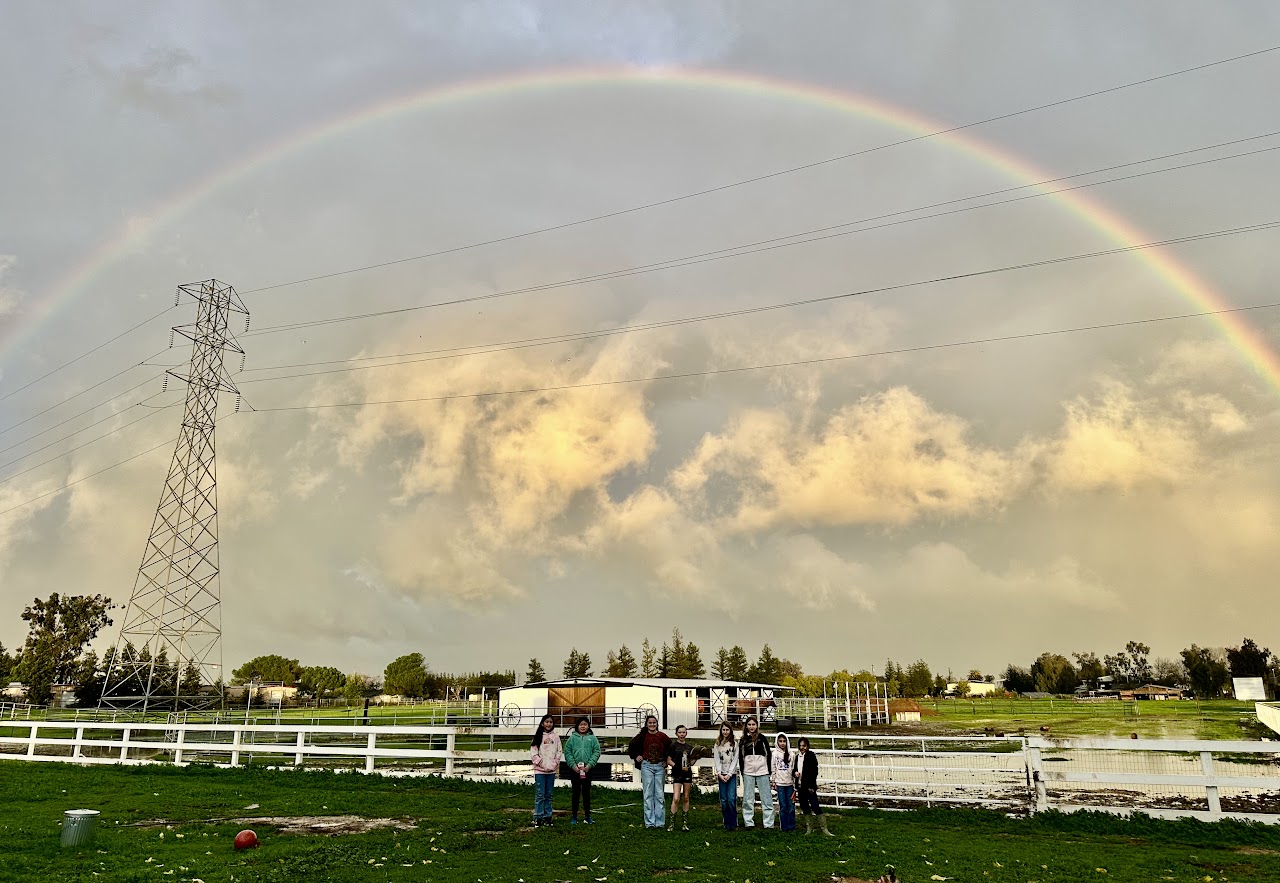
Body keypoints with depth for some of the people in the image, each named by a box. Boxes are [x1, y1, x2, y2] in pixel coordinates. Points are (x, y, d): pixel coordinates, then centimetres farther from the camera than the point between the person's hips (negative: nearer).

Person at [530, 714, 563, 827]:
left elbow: (559, 752, 7)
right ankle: (538, 818, 4)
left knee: (548, 795, 9)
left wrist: (554, 763, -5)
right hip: (540, 770, -3)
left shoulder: (556, 736, 6)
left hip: (552, 771, 3)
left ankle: (547, 817, 16)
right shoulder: (538, 736, -1)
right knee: (540, 795, -3)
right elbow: (533, 752, -4)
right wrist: (541, 763, -11)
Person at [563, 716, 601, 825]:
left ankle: (587, 816, 14)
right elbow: (567, 752, -2)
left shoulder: (592, 738, 4)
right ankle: (574, 816, 15)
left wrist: (589, 765, -11)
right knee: (576, 792, 7)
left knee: (586, 792, 6)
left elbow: (596, 752, -1)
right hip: (574, 769, 0)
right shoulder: (572, 738, 3)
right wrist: (573, 765, -12)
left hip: (588, 769, 0)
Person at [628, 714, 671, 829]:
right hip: (647, 766, -1)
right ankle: (649, 822, 4)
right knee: (648, 794, 0)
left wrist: (667, 761, 5)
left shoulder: (663, 736, 1)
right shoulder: (643, 736, -1)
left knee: (659, 794, 2)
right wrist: (636, 756, 4)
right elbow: (631, 746, 12)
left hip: (660, 767, 1)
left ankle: (659, 822, 7)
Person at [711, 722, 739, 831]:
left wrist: (729, 774, -9)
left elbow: (735, 760, 0)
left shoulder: (734, 743, 4)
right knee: (724, 800, 0)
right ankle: (727, 824, 7)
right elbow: (716, 759, 5)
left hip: (732, 774, -2)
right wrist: (719, 774, -7)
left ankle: (733, 824, -1)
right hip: (721, 775, 2)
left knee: (731, 799, -10)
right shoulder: (717, 744, 10)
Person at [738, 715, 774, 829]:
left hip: (762, 771, -2)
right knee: (748, 799, 5)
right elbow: (740, 756, 13)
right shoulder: (743, 739, 8)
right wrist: (741, 771, 6)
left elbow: (768, 754, 4)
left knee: (766, 797, 0)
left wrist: (769, 770, 0)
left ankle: (768, 823, 4)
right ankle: (748, 823, 12)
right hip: (748, 772, 2)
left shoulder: (761, 738, 1)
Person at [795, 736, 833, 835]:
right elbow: (795, 769, 22)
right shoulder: (797, 756, 12)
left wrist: (811, 786, -16)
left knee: (815, 807, -9)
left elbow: (814, 771, -11)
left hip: (809, 786, -6)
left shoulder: (811, 755, -7)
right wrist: (795, 772, -2)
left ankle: (824, 829, -7)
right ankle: (809, 828, 20)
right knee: (805, 807, 11)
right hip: (800, 786, 6)